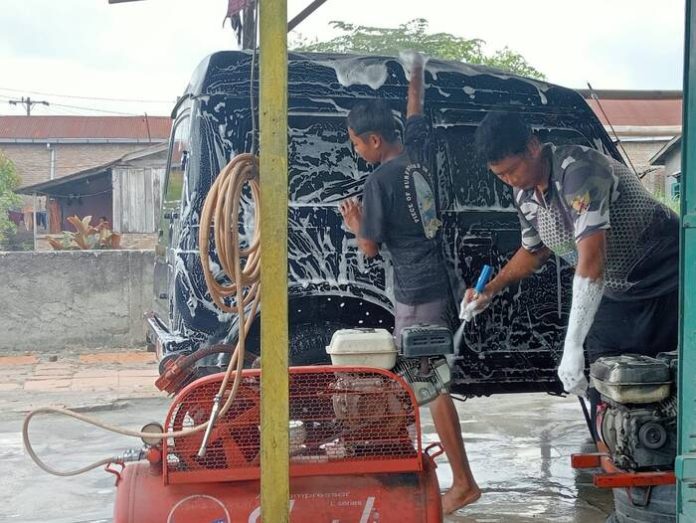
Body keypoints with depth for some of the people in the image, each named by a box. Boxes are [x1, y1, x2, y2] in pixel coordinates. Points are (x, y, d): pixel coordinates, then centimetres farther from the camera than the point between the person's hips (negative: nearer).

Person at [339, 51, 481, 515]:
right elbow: (415, 111, 26)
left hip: (417, 293, -9)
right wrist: (415, 72, 42)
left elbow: (370, 248, -9)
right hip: (438, 281, 9)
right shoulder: (416, 150, 4)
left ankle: (464, 483, -6)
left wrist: (355, 224, 11)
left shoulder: (379, 181, -15)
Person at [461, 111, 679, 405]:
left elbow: (591, 261, -36)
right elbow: (535, 250, 18)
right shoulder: (524, 194, -2)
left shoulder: (578, 171, -29)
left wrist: (572, 348, -38)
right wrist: (489, 291, 4)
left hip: (665, 282, -8)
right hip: (616, 295, 8)